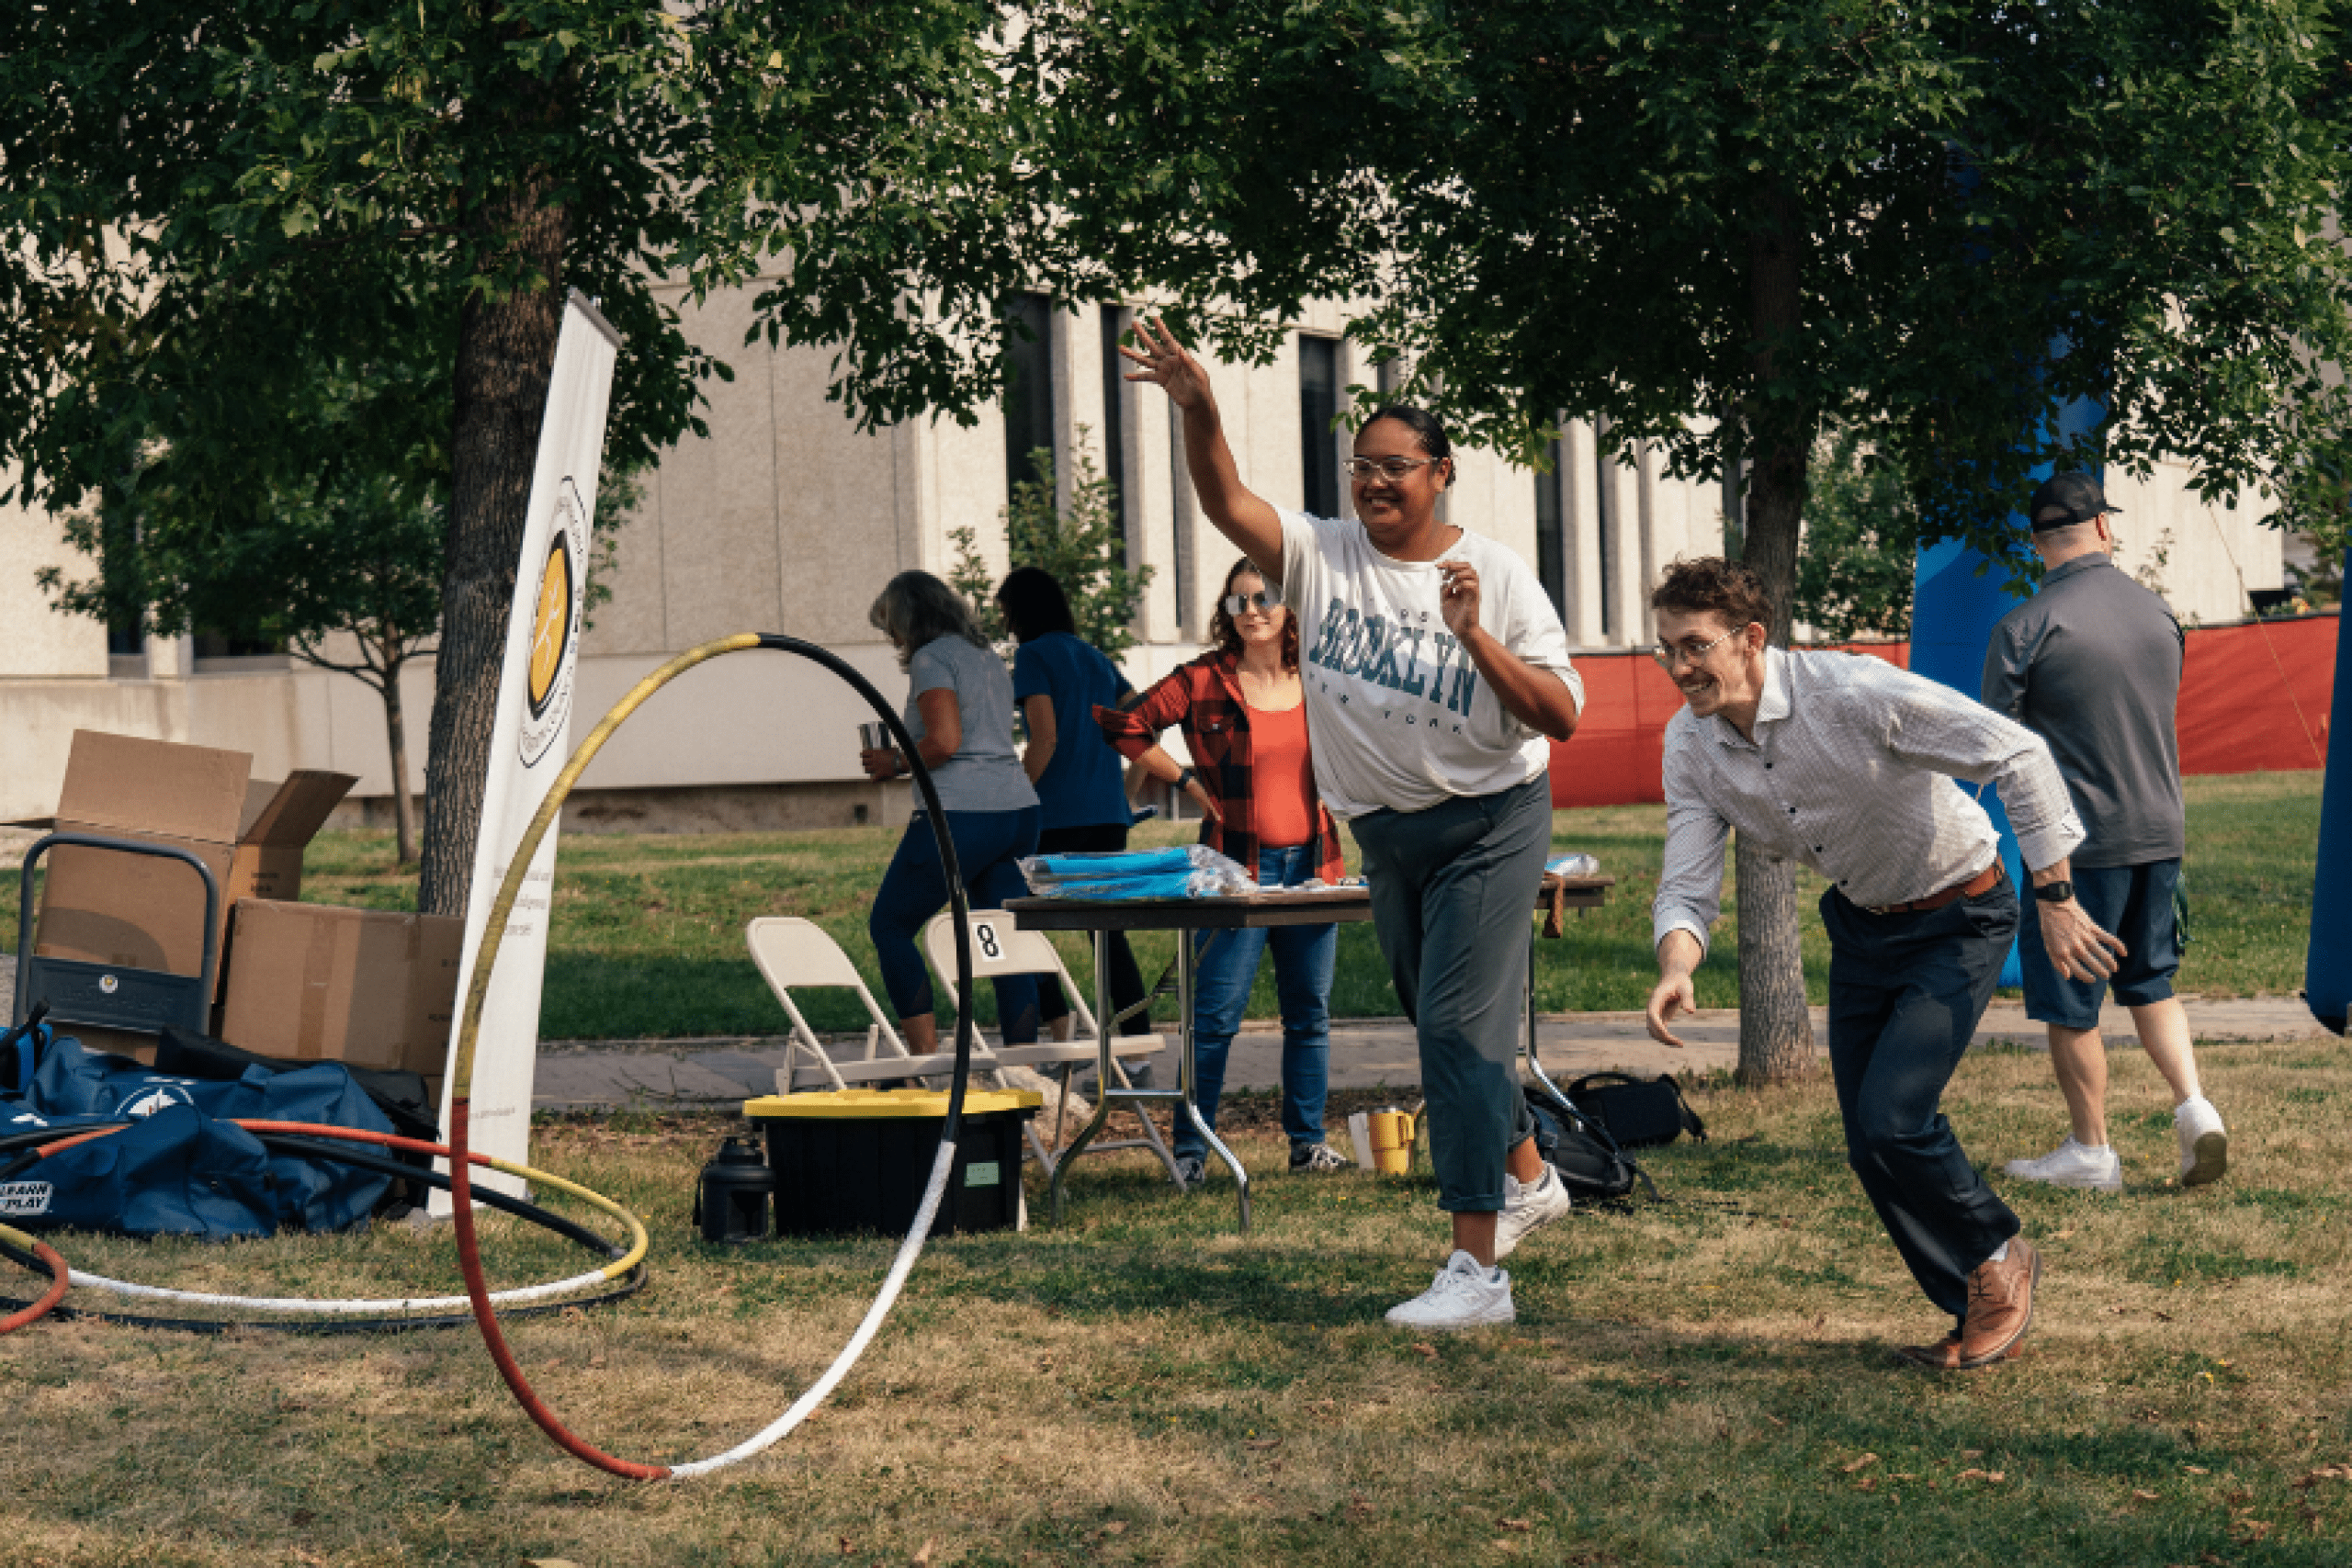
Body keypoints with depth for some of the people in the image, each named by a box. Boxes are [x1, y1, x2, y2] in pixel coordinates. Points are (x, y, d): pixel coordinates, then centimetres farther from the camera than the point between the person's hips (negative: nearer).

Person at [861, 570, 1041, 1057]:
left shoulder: (931, 658, -5)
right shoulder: (989, 659, 21)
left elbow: (945, 741, -17)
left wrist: (895, 763, -1)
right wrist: (906, 757, 21)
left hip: (961, 815, -8)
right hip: (1019, 810, 8)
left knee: (889, 926, 4)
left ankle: (926, 1055, -2)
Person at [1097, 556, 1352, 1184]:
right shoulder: (1203, 681, -5)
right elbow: (1124, 726, -1)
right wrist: (1188, 782, -2)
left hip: (1312, 864, 4)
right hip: (1237, 867, -4)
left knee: (1310, 1012, 11)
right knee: (1215, 1014, -4)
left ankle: (1309, 1140, 21)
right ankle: (1190, 1148, 3)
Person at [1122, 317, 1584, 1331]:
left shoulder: (1494, 575, -9)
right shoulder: (1322, 556, -2)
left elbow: (1561, 717, -12)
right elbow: (1226, 502, -18)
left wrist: (1475, 637, -24)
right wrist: (1197, 408, -36)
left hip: (1488, 825, -5)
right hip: (1386, 831, 5)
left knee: (1458, 1027, -14)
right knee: (1447, 1026, 18)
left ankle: (1477, 1269, -16)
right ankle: (1528, 1179, 42)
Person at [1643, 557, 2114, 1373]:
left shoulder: (1852, 692, -30)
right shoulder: (1690, 745, -11)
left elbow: (2018, 755, -27)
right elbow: (1686, 885, -10)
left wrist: (2056, 898, -26)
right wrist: (1676, 966, -33)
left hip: (1958, 920, -6)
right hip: (1861, 927, 7)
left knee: (1891, 1116, -19)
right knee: (1869, 1147, 3)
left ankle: (1999, 1255, 9)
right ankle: (1980, 1318, 22)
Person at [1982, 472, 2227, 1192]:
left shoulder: (2027, 626, -13)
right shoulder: (2158, 614, 4)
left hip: (2078, 836, -5)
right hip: (2160, 830, 6)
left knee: (2070, 1001, 6)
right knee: (2150, 981, 20)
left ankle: (2090, 1151, 12)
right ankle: (2193, 1103, 2)